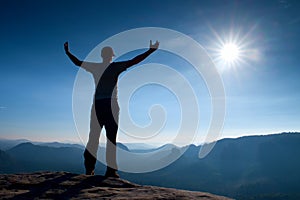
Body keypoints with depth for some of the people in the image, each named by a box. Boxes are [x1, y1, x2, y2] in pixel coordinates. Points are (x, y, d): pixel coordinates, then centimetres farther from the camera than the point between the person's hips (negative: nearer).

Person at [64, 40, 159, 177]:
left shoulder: (94, 67, 9)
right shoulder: (115, 67, -2)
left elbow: (77, 63, 22)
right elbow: (134, 61, -5)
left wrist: (67, 52, 38)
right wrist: (151, 50, 1)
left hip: (97, 105, 4)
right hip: (111, 105, -4)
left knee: (93, 138, 10)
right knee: (111, 138, -2)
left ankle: (89, 168, 11)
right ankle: (111, 170, -2)